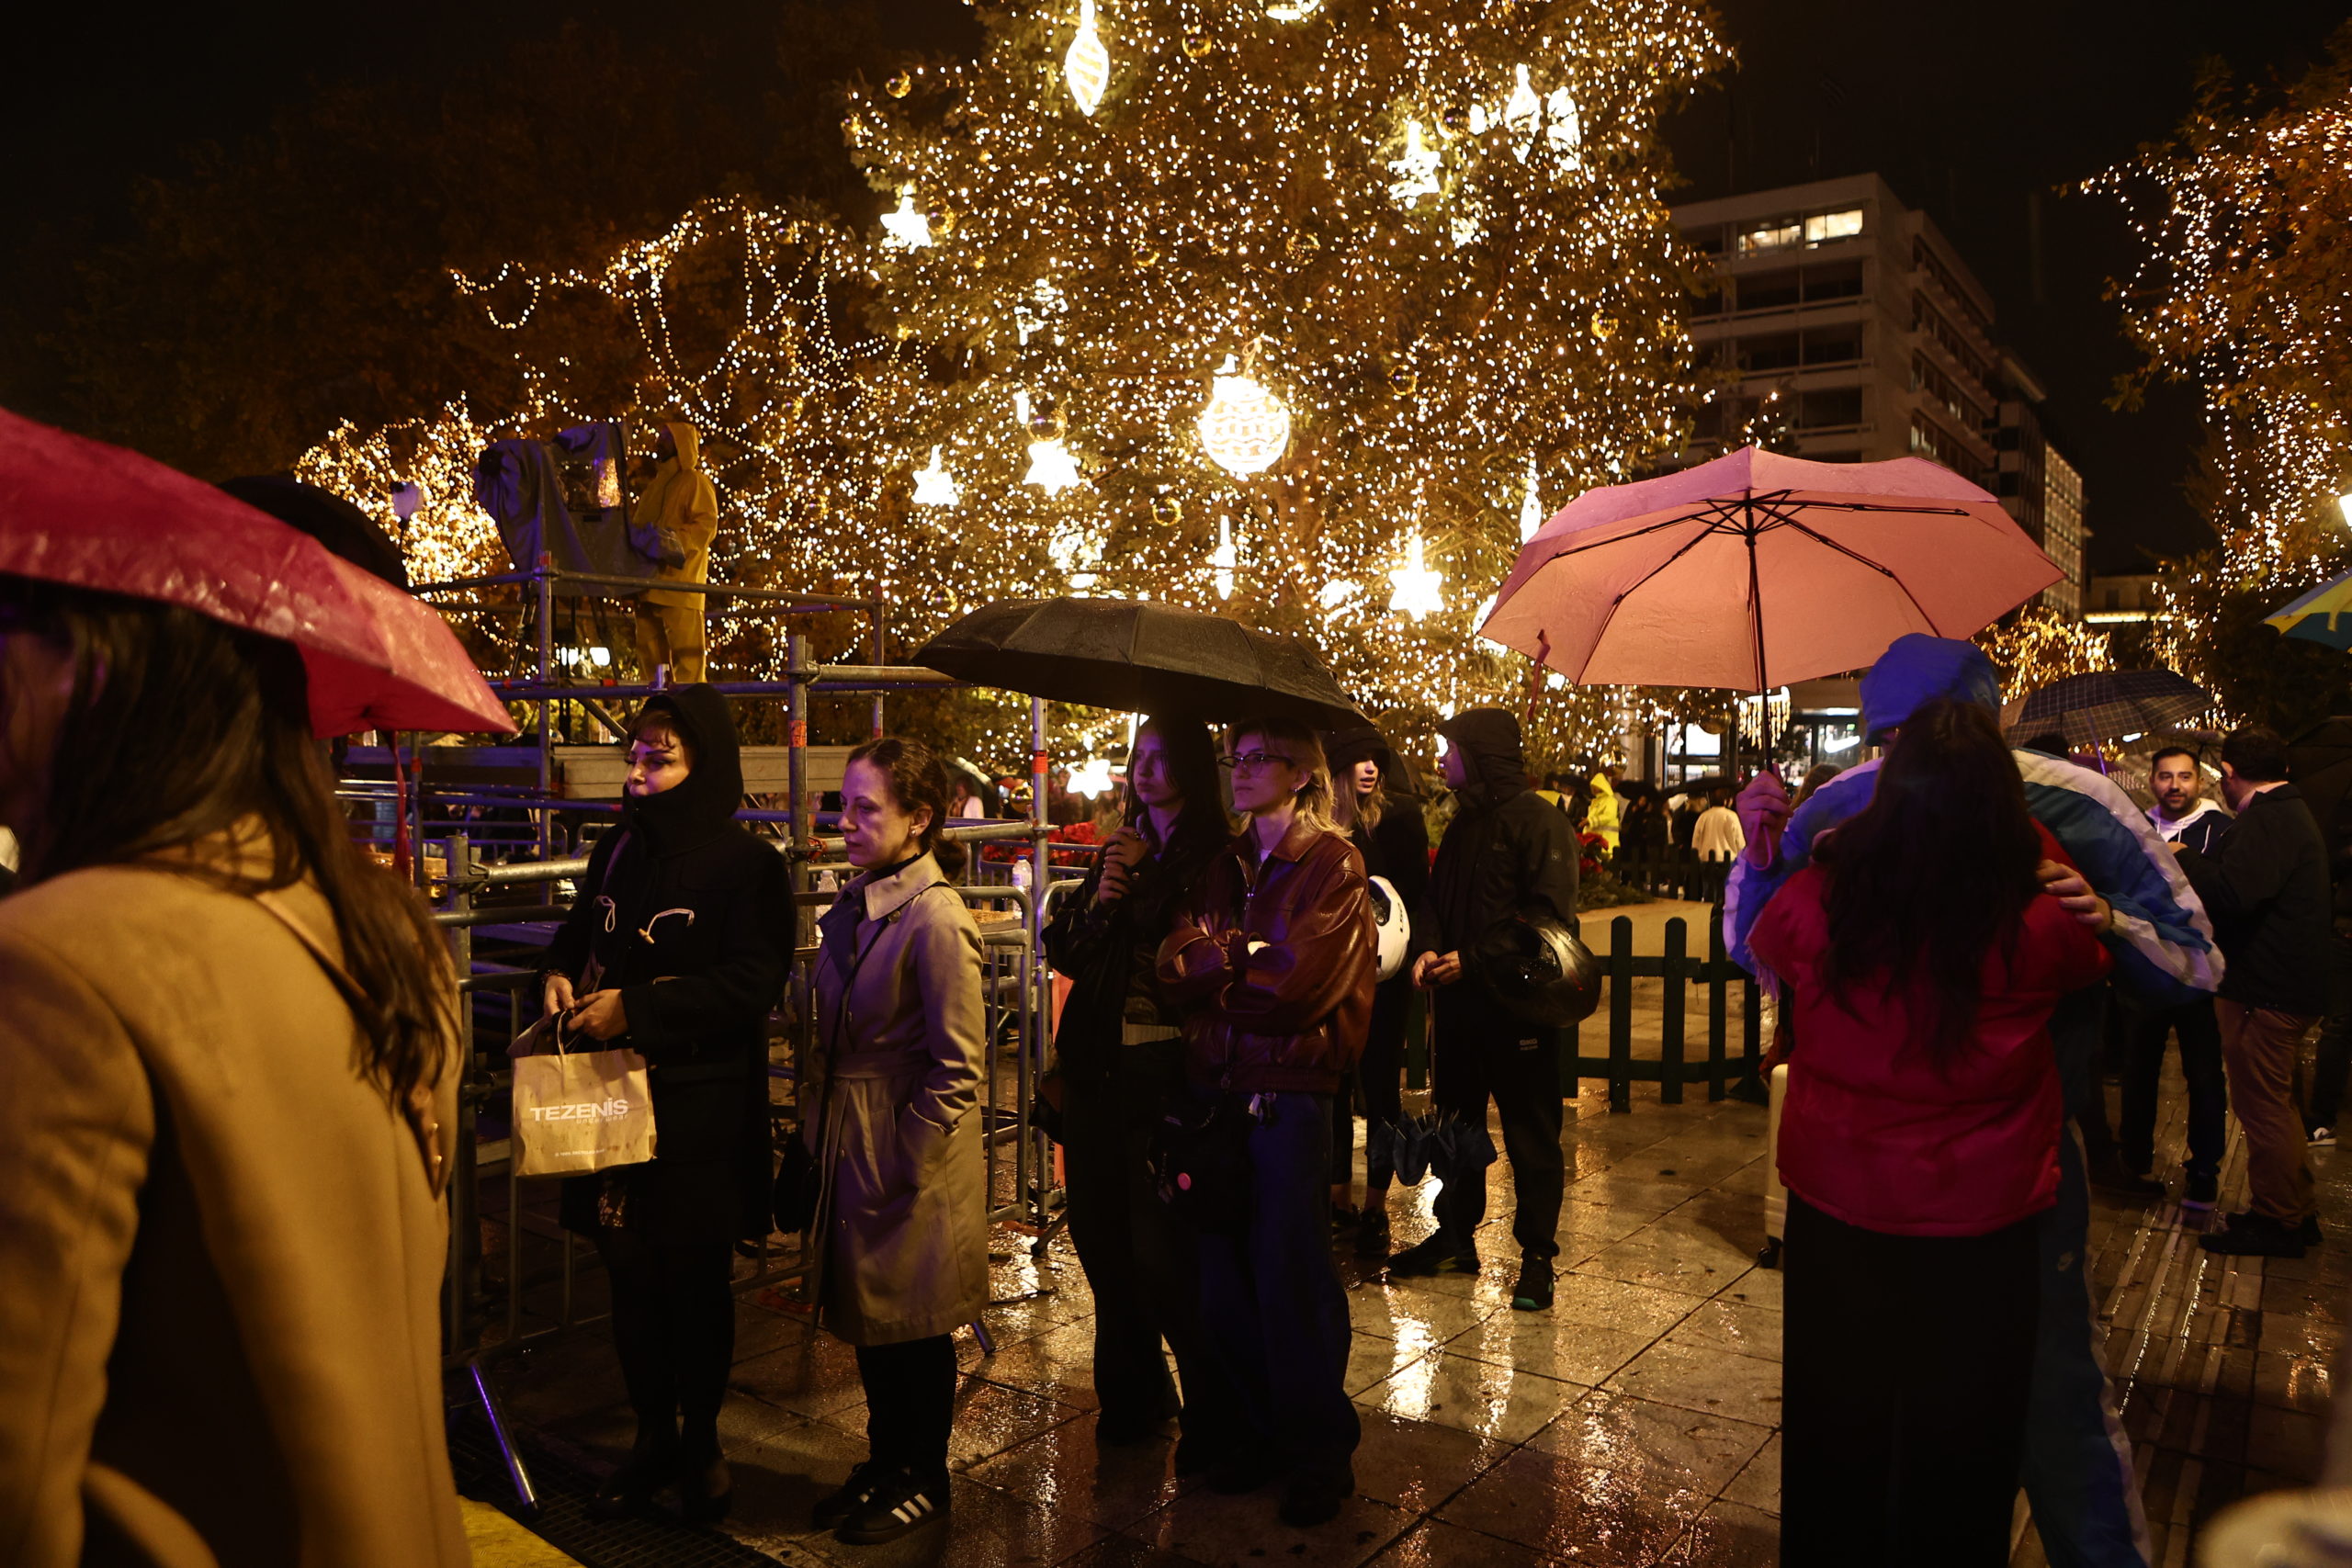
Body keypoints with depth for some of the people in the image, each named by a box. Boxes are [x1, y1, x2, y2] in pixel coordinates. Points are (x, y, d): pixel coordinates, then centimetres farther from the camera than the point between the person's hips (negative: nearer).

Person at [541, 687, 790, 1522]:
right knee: (629, 1268, 11)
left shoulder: (747, 864, -10)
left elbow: (754, 981, -17)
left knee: (695, 1276, 6)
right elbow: (580, 931, 20)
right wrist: (561, 974, -3)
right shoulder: (618, 850, 8)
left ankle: (701, 1439, 23)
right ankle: (653, 1437, 27)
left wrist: (637, 1007, -21)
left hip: (700, 1106, -5)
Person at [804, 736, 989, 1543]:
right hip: (850, 1149, 8)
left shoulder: (935, 918, -20)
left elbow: (959, 1068, -19)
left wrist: (899, 1162, -16)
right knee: (869, 1320, 19)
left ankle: (923, 1480, 28)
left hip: (910, 1162, -8)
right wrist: (817, 1130, 11)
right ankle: (885, 1464, 37)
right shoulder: (854, 907, 6)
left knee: (915, 1329, 9)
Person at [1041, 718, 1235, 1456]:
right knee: (1099, 1233, 13)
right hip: (1098, 1064, 7)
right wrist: (1099, 900, -4)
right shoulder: (1117, 852, 15)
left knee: (1158, 1245, -5)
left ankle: (1211, 1410, 12)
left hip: (1163, 1068, -7)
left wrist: (1140, 877, -10)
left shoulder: (1213, 857, -7)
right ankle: (1134, 1390, 31)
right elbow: (1067, 953, 10)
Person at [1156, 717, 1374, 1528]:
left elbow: (1299, 985, -17)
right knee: (1223, 1276, 9)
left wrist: (1210, 962, -5)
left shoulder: (1331, 865, -6)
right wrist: (1242, 956, -14)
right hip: (1215, 1088, 6)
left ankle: (1321, 1452, 22)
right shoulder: (1224, 866, 13)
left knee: (1290, 1277, 4)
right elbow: (1174, 965, 2)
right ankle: (1261, 1431, 28)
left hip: (1287, 1095, -5)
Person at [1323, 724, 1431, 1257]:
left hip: (1381, 972, -2)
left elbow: (1417, 893, -2)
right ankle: (1338, 1197, 23)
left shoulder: (1399, 817, -3)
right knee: (1332, 1084, 9)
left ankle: (1376, 1209, 11)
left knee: (1380, 1085, 2)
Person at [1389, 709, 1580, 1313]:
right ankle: (1455, 1237, 28)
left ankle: (1537, 1256, 11)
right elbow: (1437, 900, 16)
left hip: (1517, 1003, -8)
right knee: (1457, 1122, 16)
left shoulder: (1538, 822, -12)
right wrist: (1429, 948, -5)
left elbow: (1550, 916, -19)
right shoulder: (1462, 825, 14)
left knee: (1531, 1136, 2)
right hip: (1459, 1000, 8)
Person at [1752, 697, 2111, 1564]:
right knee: (1959, 1456, 19)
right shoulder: (2040, 911, -21)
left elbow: (1765, 947, 6)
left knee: (1835, 1435, 22)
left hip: (1833, 1207, 2)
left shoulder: (1821, 893, -17)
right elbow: (2093, 960, 3)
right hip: (1978, 1225, -1)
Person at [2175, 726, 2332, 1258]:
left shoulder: (2266, 820, -19)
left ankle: (2276, 1223, 8)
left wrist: (2182, 858, -16)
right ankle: (2296, 1213, 31)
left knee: (2262, 1106, -1)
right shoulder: (2292, 812, 15)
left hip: (2263, 991, -11)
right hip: (2293, 984, 11)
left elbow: (2232, 894, -30)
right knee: (2277, 1105, 21)